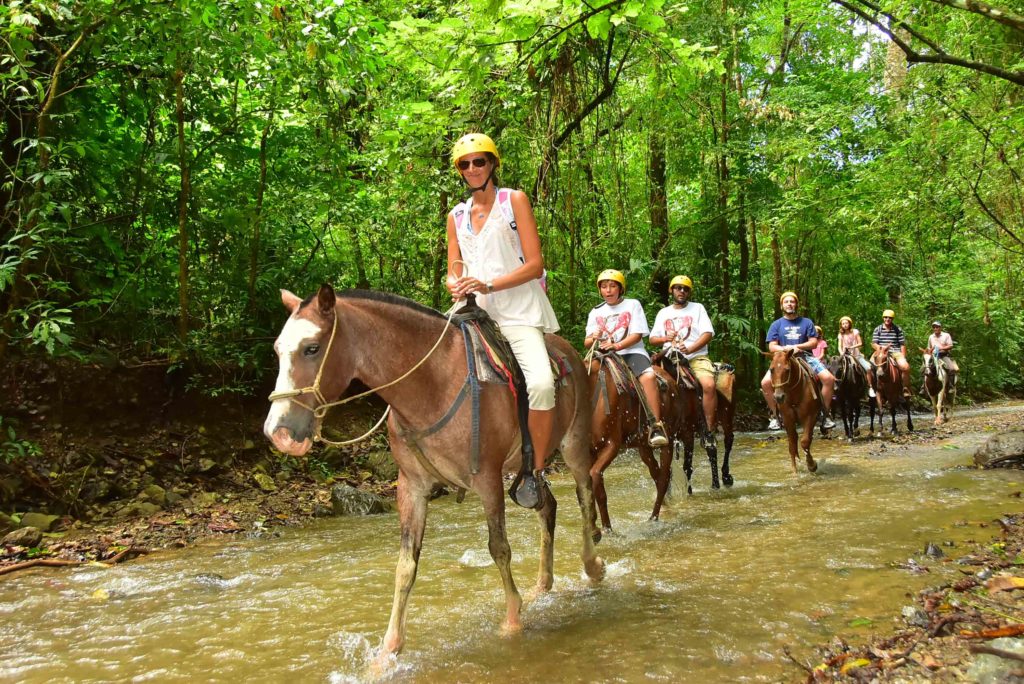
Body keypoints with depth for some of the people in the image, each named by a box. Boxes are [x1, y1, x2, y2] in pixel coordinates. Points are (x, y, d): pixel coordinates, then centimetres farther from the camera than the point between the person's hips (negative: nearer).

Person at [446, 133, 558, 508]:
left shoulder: (515, 200, 4)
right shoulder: (456, 216, 17)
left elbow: (535, 264, -5)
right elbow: (453, 273, 17)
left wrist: (488, 284, -18)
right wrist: (456, 286, -9)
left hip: (520, 312, -5)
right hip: (476, 313, 5)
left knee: (541, 383, -29)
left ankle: (535, 473, -13)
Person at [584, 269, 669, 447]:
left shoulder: (633, 305, 6)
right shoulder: (596, 312, 14)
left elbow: (637, 335, -4)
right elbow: (587, 343, 10)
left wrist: (616, 345, -20)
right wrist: (593, 339, -15)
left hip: (631, 352, -3)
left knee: (649, 376, -32)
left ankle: (656, 425, -28)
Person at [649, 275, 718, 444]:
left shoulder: (697, 308, 9)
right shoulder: (663, 313, 18)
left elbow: (708, 333, -3)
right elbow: (652, 339, 15)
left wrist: (690, 349, -18)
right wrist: (665, 338, -8)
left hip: (696, 356, -3)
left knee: (709, 384, -30)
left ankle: (710, 430, -22)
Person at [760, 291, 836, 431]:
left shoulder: (807, 322, 9)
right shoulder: (776, 324, 8)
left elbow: (814, 343, 3)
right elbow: (772, 347, 1)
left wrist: (795, 346, -10)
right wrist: (786, 349, -16)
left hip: (805, 357, 1)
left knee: (829, 378, -22)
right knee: (766, 382, -26)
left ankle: (827, 414, -5)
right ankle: (775, 416, -8)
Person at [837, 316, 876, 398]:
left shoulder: (855, 332, 1)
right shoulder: (841, 335, 6)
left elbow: (860, 343, -2)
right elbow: (839, 346, -1)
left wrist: (852, 347, -18)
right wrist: (841, 353, -21)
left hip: (857, 355, -1)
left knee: (868, 367, -22)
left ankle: (870, 388, -12)